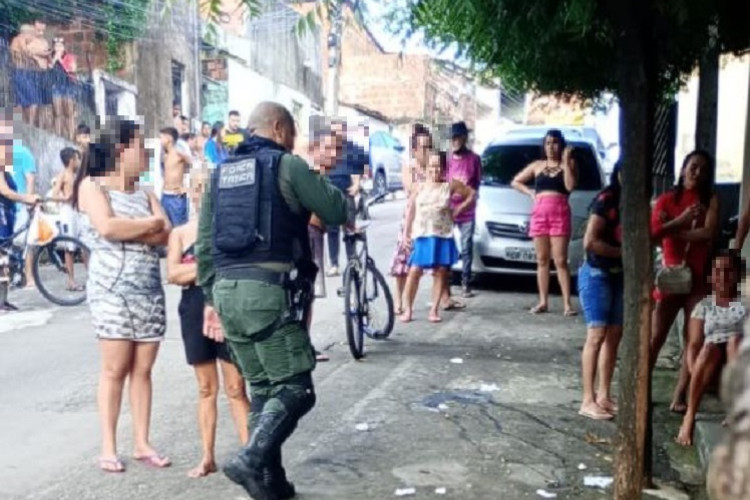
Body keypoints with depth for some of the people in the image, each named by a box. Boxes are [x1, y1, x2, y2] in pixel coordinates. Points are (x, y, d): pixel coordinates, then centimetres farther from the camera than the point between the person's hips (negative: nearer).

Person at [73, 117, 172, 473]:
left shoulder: (145, 193, 16)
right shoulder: (92, 186, 1)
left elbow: (165, 235, 2)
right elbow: (108, 228, -16)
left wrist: (127, 229, -10)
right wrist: (150, 223, -5)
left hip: (149, 290, 5)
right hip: (112, 290, -4)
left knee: (142, 369, 5)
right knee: (115, 369, -3)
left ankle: (142, 443, 11)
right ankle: (108, 447, 6)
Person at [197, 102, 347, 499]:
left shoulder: (221, 173, 17)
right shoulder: (287, 165, -1)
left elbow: (204, 245, 15)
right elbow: (338, 212, 2)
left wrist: (211, 298, 19)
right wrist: (320, 183, 21)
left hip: (227, 291, 7)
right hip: (270, 291, -7)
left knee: (262, 390, 15)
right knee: (295, 388, 0)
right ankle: (251, 460, -16)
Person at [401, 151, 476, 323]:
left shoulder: (450, 185, 2)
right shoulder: (420, 187, 6)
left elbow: (472, 194, 8)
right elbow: (411, 211, 6)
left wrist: (458, 210, 2)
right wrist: (407, 233, 2)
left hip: (442, 236, 0)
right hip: (421, 236, 0)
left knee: (440, 272, 2)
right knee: (414, 271, -4)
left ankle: (434, 310, 11)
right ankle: (408, 309, 6)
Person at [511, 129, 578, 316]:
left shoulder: (568, 164, 10)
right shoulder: (537, 165, 17)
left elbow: (570, 186, -7)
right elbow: (516, 182, 23)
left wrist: (566, 162, -9)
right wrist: (530, 192, 8)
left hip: (560, 213, -3)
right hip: (539, 213, 3)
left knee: (560, 261, -8)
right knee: (542, 260, 5)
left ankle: (567, 304, -6)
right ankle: (543, 302, 9)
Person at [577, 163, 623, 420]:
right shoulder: (606, 200, -14)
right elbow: (590, 242, -21)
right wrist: (624, 252, -15)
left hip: (619, 275, 8)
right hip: (597, 274, -8)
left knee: (614, 336, 8)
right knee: (597, 335, -8)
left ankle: (604, 396, 16)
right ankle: (588, 400, -3)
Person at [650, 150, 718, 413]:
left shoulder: (710, 199, 5)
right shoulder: (666, 199, 4)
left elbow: (709, 233, -11)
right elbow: (652, 234, -9)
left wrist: (671, 231, -10)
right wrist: (681, 220, -19)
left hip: (698, 279, 1)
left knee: (694, 341, 1)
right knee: (655, 338, -3)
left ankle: (679, 398, 8)